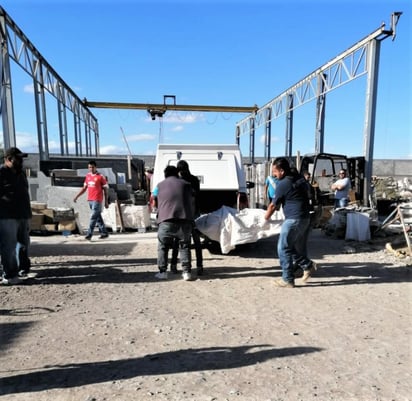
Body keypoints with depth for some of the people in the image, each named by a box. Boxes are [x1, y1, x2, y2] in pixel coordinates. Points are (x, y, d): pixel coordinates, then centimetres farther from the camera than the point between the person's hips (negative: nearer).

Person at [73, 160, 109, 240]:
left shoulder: (101, 177, -5)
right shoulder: (87, 176, 12)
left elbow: (106, 189, -3)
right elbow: (84, 188, 19)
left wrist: (106, 202, -5)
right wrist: (77, 196, 12)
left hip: (97, 200, -6)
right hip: (90, 200, 6)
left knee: (93, 217, -9)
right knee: (98, 217, 12)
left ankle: (89, 234, -7)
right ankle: (104, 232, 20)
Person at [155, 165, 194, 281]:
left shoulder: (160, 185, 16)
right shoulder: (186, 184, 16)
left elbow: (157, 202, 21)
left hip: (166, 220, -1)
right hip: (184, 220, 1)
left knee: (162, 247, 13)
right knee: (185, 246, 13)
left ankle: (162, 271, 11)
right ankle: (187, 271, 8)